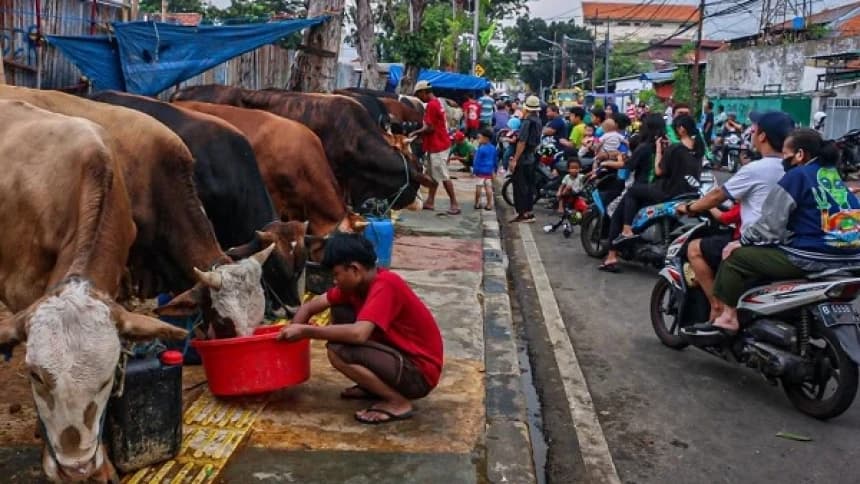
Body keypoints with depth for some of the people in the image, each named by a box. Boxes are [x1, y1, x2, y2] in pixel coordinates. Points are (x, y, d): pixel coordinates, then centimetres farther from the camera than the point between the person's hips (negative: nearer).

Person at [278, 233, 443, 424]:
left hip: (419, 373, -9)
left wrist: (305, 331, -27)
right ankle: (373, 386, 14)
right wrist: (290, 335, -6)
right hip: (400, 354, 9)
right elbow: (310, 307, 8)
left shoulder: (385, 286, -24)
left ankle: (398, 402, -9)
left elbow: (358, 334, -36)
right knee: (340, 312, 7)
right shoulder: (359, 282, 2)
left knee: (338, 351, -23)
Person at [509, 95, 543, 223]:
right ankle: (529, 212, 20)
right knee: (529, 185, 13)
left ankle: (523, 213, -1)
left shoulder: (527, 122, -18)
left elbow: (522, 142, -21)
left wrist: (515, 159, -19)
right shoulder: (538, 122, 7)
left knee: (520, 186, -3)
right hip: (531, 158, 8)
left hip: (522, 159, -8)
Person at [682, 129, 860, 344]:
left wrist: (742, 241, 6)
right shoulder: (836, 178, 17)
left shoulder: (797, 175, -5)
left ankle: (728, 319, 2)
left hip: (811, 258, -9)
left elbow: (770, 225, -8)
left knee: (736, 257, 2)